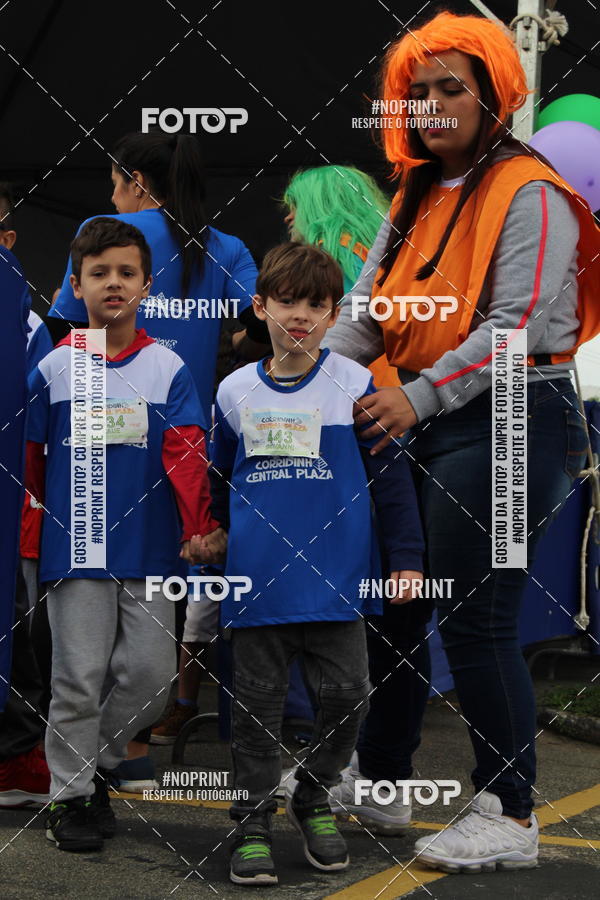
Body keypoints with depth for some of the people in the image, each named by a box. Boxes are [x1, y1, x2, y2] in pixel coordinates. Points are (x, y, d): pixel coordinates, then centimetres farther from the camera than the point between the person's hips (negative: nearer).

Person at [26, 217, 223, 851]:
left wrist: (199, 528, -16)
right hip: (74, 551, -1)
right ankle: (71, 794, 16)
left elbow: (187, 456, -6)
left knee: (151, 673, 3)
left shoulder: (169, 369, 1)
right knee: (79, 676, 1)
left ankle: (98, 760, 27)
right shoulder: (53, 369, 1)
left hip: (149, 551, 1)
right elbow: (28, 458, 7)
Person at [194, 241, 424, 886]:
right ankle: (252, 822, 15)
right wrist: (206, 533, 20)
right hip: (257, 579, 1)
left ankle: (312, 799, 21)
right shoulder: (235, 391, 5)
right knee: (257, 701, 5)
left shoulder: (355, 386, -1)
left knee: (348, 692, -1)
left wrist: (406, 557, 2)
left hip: (335, 578, -1)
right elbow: (219, 477, 21)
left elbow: (390, 474, 3)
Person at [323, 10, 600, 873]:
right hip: (429, 423, 8)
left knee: (476, 620, -8)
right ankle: (372, 776, 25)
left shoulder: (529, 195, -8)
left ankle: (510, 817, 1)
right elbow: (367, 310, 10)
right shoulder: (415, 200, 17)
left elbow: (517, 326, -18)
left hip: (510, 420, -8)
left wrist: (419, 397, -26)